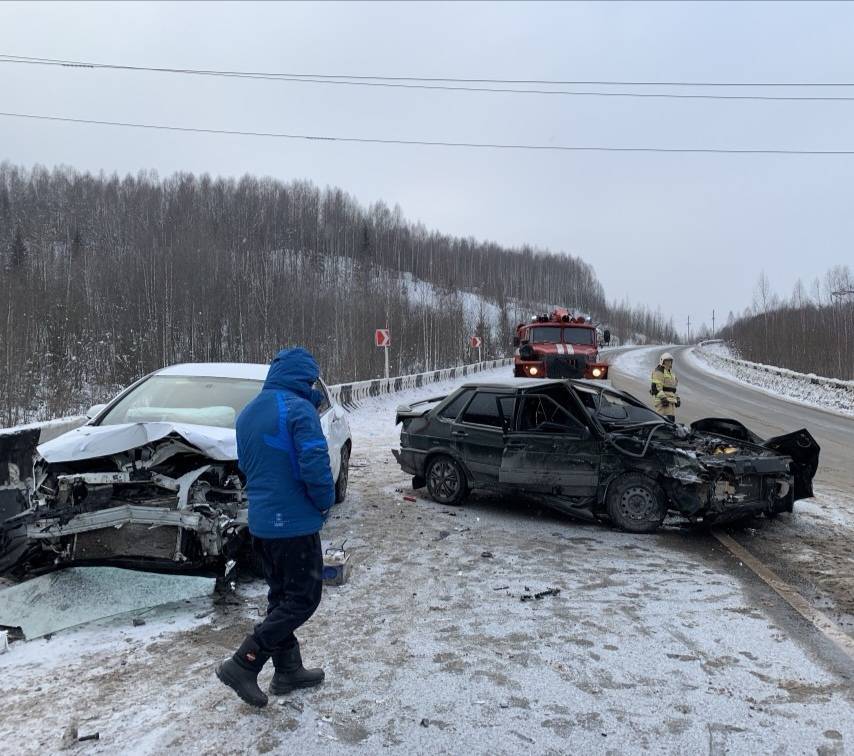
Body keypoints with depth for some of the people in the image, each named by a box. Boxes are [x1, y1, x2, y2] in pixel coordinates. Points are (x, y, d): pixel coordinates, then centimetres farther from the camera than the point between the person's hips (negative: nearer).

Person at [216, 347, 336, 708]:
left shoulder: (248, 412, 10)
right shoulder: (299, 409, -18)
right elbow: (315, 466, -24)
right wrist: (325, 501, -8)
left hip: (260, 521, 9)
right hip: (294, 522, -8)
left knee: (281, 595, 18)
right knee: (303, 597, 4)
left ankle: (288, 670, 28)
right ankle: (243, 665, 3)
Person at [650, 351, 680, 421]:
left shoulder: (670, 372, 23)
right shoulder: (659, 371, -8)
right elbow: (656, 386, -17)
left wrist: (677, 398, 24)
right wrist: (663, 397, -24)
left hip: (671, 399, 10)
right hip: (663, 399, -10)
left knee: (672, 418, 8)